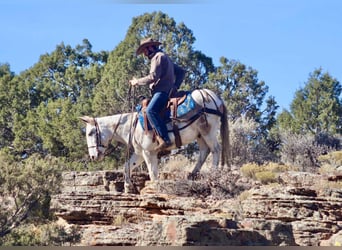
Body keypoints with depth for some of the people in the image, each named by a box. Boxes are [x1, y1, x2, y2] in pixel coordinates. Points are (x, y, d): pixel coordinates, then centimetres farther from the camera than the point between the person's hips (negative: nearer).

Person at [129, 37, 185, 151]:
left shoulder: (158, 57, -5)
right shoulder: (165, 57, 28)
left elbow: (153, 77, -18)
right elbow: (181, 72, 32)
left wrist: (137, 82, -7)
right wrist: (175, 85, 21)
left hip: (163, 91, -12)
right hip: (164, 91, 12)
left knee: (151, 111, -31)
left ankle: (165, 139, -42)